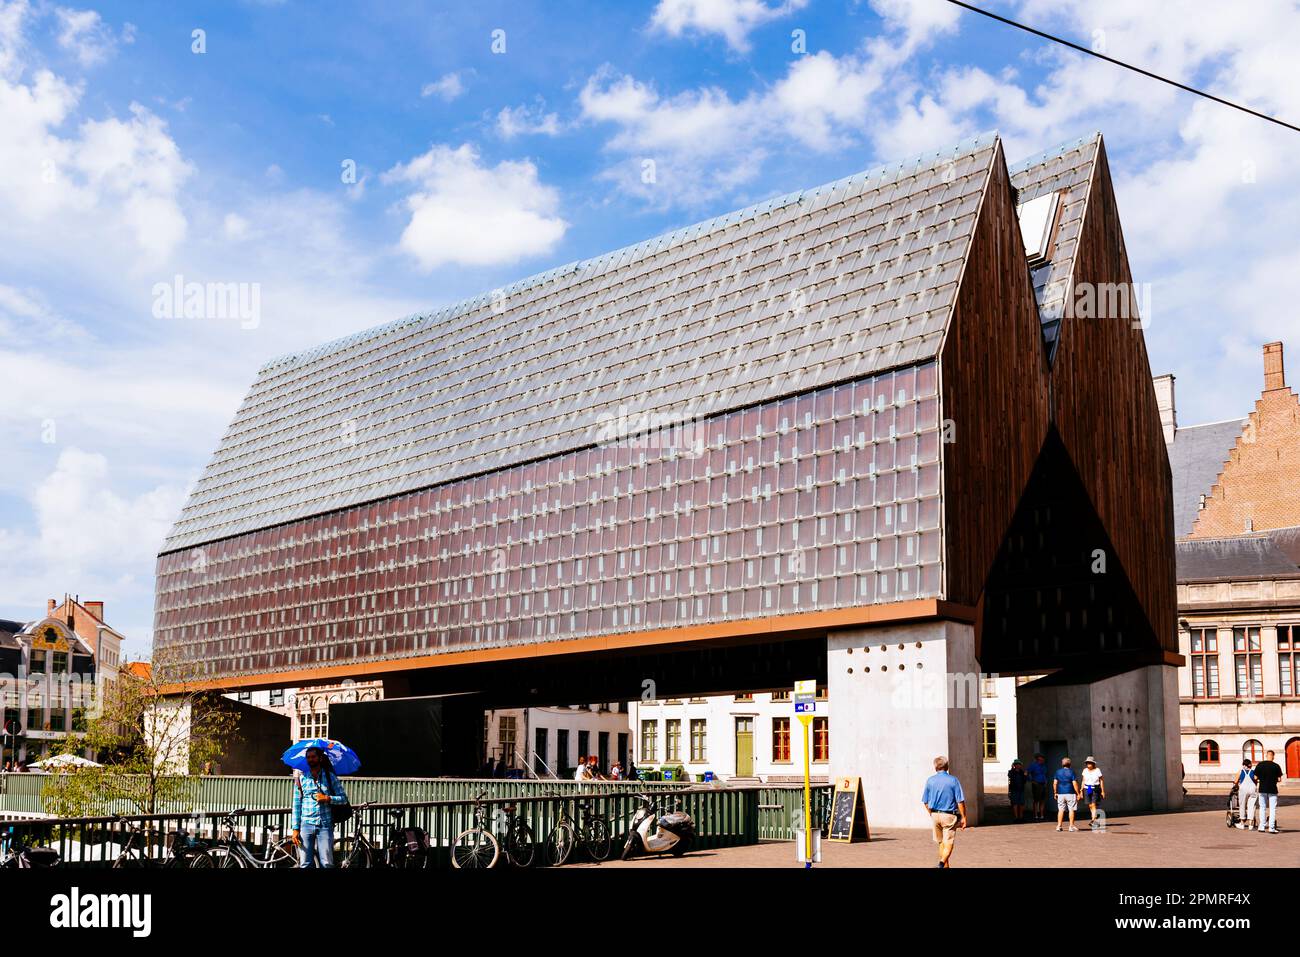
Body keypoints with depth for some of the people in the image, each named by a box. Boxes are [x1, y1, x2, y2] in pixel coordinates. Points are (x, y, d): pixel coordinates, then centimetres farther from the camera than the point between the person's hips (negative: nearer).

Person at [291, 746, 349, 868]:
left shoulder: (330, 777, 8)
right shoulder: (301, 778, 9)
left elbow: (344, 798, 8)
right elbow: (296, 805, 8)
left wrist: (328, 798, -11)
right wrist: (295, 829, 0)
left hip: (325, 825, -1)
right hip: (306, 825, 1)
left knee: (327, 864, -8)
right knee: (305, 864, -4)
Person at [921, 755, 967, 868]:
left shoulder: (930, 780, 1)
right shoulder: (953, 780, -8)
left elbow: (925, 802, 6)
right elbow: (960, 801, -11)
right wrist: (963, 817, -4)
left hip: (935, 815, 4)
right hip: (949, 816, -4)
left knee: (941, 843, 18)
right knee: (949, 843, -1)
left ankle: (946, 866, 25)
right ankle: (942, 862, -24)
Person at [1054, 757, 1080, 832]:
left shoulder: (1058, 772, 4)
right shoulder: (1071, 772, -6)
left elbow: (1055, 783, 3)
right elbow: (1074, 784, -10)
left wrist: (1055, 792, 12)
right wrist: (1078, 793, -4)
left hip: (1060, 793, 3)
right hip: (1070, 793, -3)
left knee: (1061, 810, 7)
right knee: (1071, 809, 3)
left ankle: (1059, 826, 6)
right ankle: (1071, 826, 4)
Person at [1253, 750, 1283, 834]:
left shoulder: (1260, 765, -3)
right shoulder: (1276, 766, -7)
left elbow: (1255, 778, -1)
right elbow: (1279, 779, -6)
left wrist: (1257, 783, 19)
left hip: (1262, 789, 2)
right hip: (1273, 789, -2)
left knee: (1262, 808, 13)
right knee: (1273, 809, 4)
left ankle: (1261, 827, 14)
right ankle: (1271, 828, -1)